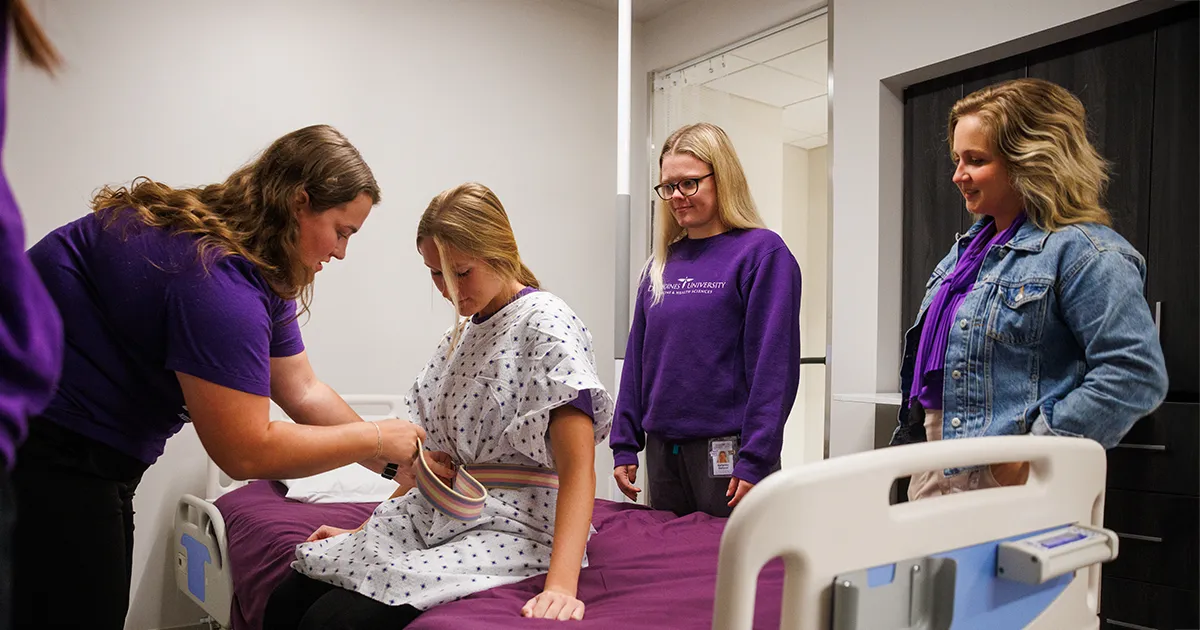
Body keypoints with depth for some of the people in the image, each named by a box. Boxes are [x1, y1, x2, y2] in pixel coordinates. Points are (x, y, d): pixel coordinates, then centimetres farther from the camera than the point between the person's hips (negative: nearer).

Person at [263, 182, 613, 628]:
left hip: (512, 528, -7)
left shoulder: (545, 323, -12)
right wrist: (367, 529, 14)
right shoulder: (461, 332, 13)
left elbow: (578, 467, -21)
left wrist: (561, 584, -32)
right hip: (433, 516, 8)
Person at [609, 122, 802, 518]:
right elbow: (637, 356, 12)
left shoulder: (762, 252, -7)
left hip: (726, 451, -5)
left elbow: (774, 363, -12)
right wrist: (625, 445, 8)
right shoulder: (661, 264, 11)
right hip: (662, 449, 6)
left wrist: (755, 461, -16)